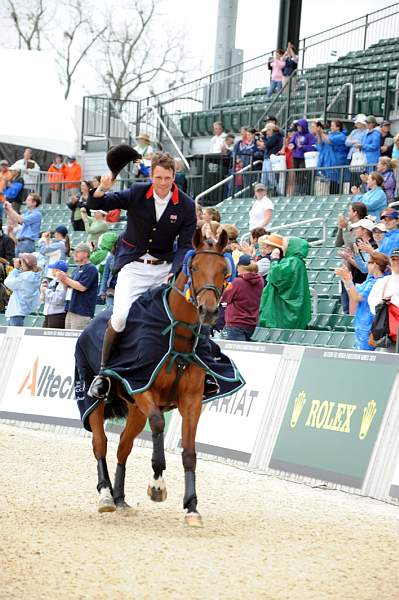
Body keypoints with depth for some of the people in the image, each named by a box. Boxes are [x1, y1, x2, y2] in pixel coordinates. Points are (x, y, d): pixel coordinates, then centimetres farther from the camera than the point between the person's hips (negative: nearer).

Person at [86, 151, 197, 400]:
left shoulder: (186, 205, -8)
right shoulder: (137, 194, -9)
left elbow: (185, 246, -8)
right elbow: (95, 204, -7)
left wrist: (173, 275, -24)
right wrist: (102, 190, -31)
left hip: (166, 266, 2)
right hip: (134, 265, -2)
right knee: (121, 316, -20)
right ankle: (102, 372, -5)